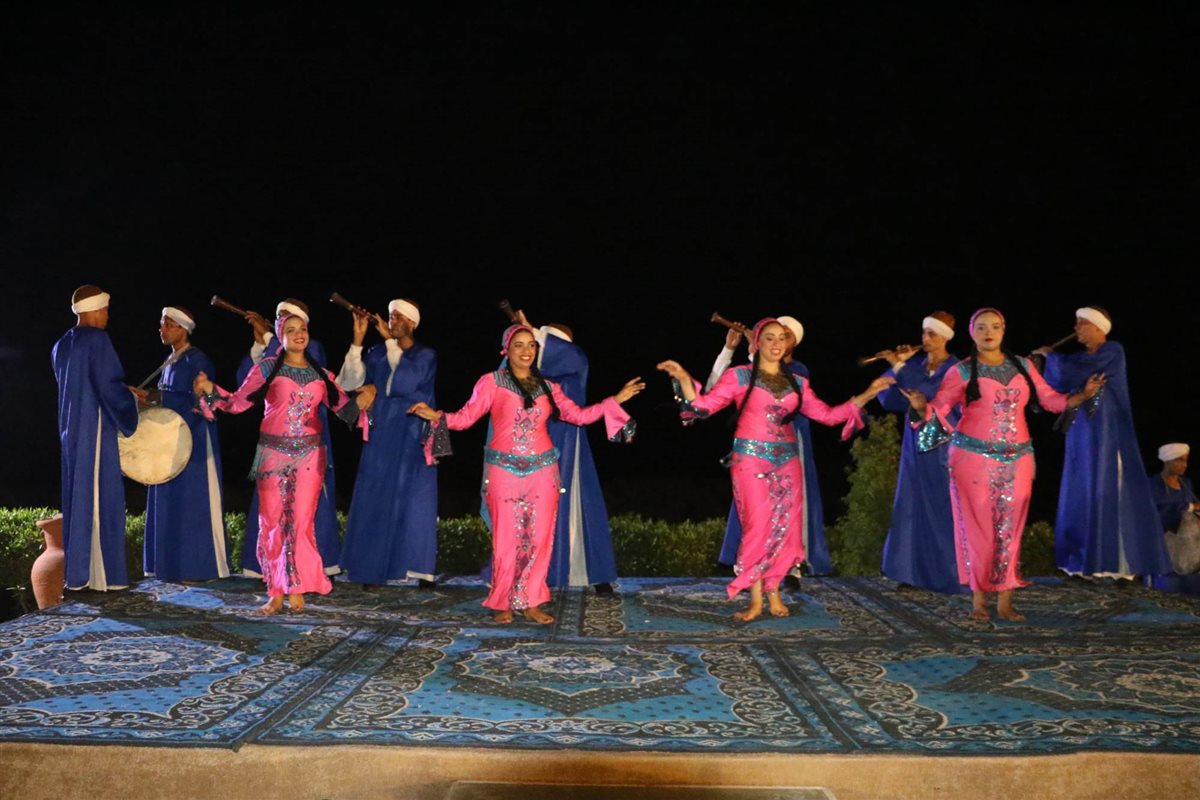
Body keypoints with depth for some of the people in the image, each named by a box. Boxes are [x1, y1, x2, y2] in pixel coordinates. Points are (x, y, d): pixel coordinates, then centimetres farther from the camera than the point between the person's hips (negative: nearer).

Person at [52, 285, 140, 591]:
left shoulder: (61, 345, 14)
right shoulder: (97, 339, -12)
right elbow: (109, 385, -17)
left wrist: (123, 391, 22)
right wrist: (132, 400, 2)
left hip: (72, 429, 8)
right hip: (96, 429, -8)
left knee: (77, 496, 11)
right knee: (101, 496, -5)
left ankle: (79, 571, 14)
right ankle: (102, 573, -3)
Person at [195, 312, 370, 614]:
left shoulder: (321, 374, 9)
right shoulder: (266, 367, 3)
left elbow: (344, 409, 2)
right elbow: (239, 402, 0)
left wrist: (360, 403, -18)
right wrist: (211, 391, -15)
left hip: (309, 453, 1)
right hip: (273, 452, -1)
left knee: (301, 520, -2)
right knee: (271, 521, 0)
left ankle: (297, 589, 8)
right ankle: (275, 592, 8)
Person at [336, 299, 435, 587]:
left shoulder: (425, 355, 1)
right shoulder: (377, 353, 9)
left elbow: (409, 379, -19)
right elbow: (348, 382, -4)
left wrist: (390, 340, -12)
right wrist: (358, 340, -10)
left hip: (412, 436, -3)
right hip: (381, 436, 3)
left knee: (413, 498, -5)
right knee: (376, 499, 1)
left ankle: (417, 568, 0)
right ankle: (376, 568, 7)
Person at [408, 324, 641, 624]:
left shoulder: (548, 387, 12)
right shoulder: (491, 382, 1)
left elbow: (579, 415, 12)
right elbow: (466, 417, -4)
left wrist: (616, 400, 9)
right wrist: (436, 415, -21)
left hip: (542, 470, 3)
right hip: (504, 470, -3)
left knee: (539, 537, 2)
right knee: (507, 538, -1)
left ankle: (529, 602, 15)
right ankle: (502, 602, 15)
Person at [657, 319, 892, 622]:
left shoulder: (797, 383, 13)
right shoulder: (740, 376, 0)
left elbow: (827, 415, 12)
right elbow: (704, 405, -6)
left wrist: (867, 394, 8)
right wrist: (684, 379, -22)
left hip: (787, 460, 4)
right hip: (751, 459, -4)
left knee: (785, 528, 2)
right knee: (759, 527, -9)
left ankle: (772, 592, 15)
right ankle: (756, 600, 1)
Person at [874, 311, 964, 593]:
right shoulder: (915, 364, 7)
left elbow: (931, 392, -24)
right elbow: (885, 395, 0)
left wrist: (900, 367, -22)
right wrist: (900, 365, -11)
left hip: (942, 446, -5)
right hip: (915, 445, 5)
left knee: (942, 508, -3)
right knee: (911, 508, 4)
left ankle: (948, 574, 5)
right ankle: (913, 573, 10)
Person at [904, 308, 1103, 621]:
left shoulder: (1022, 366, 9)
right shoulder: (962, 371, -1)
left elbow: (1051, 399, 12)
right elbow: (937, 409, -6)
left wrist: (1083, 395, -3)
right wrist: (920, 406, -27)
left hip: (1016, 459, 3)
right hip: (973, 457, -3)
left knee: (1009, 529, 3)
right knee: (977, 527, -1)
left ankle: (1005, 601, 9)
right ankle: (978, 598, 9)